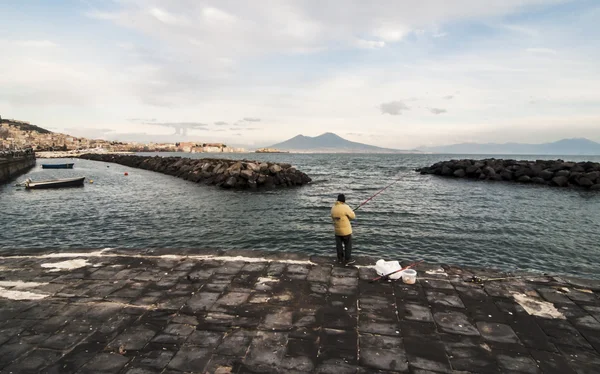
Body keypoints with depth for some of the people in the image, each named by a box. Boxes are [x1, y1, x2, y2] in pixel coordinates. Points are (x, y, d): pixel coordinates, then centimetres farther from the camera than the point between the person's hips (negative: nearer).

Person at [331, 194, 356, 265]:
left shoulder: (333, 208, 1)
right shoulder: (345, 207, -18)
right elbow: (353, 216, -10)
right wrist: (350, 210, 8)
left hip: (337, 230, 6)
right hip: (346, 230, -6)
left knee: (339, 245, 15)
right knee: (348, 245, 7)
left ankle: (340, 259, 24)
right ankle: (348, 259, 11)